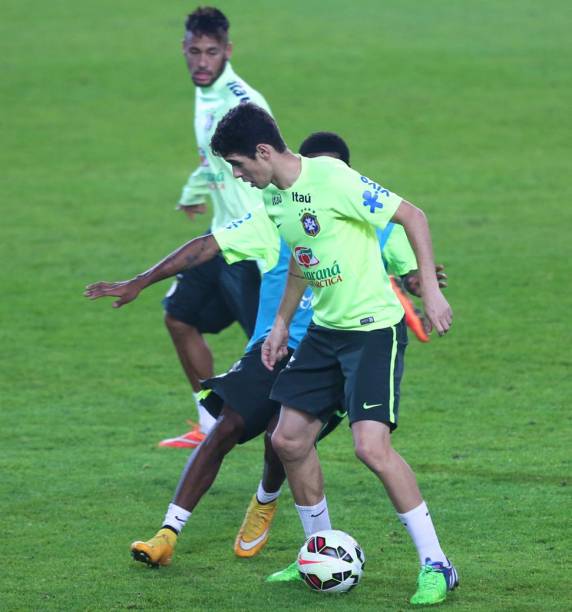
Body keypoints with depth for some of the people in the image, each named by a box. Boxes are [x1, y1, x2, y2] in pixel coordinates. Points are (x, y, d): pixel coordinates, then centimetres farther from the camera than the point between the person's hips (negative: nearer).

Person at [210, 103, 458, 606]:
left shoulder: (332, 179, -21)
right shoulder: (272, 195, 5)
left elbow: (412, 216, -17)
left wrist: (430, 289, -19)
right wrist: (282, 324, 21)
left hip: (374, 327, -9)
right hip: (325, 329, 9)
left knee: (371, 444, -19)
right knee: (289, 439, 7)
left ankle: (436, 566, -10)